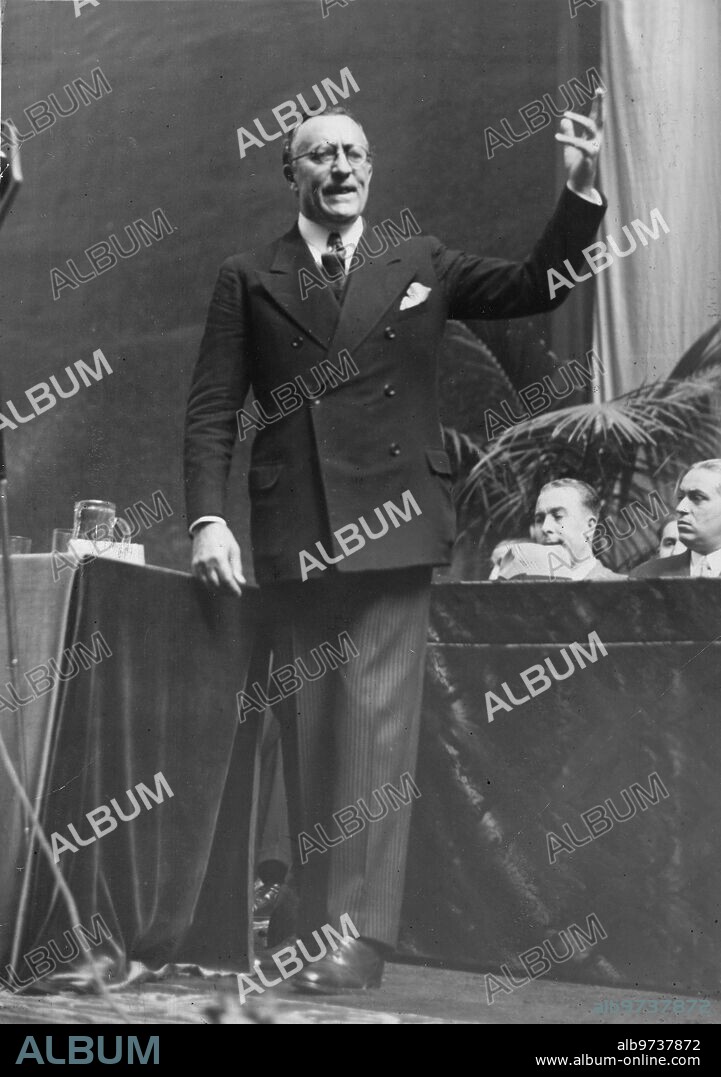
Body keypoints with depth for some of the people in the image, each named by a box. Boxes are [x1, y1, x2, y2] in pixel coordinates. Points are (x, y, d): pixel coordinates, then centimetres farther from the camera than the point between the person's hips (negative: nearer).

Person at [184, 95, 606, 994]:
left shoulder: (421, 265, 12)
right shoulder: (248, 280, 9)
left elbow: (537, 285, 8)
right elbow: (211, 411, 4)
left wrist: (581, 187, -5)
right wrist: (208, 519, -9)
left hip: (391, 528, -1)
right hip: (291, 538, 1)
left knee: (376, 726, -7)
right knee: (307, 733, 7)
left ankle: (363, 935, -5)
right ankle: (316, 924, 16)